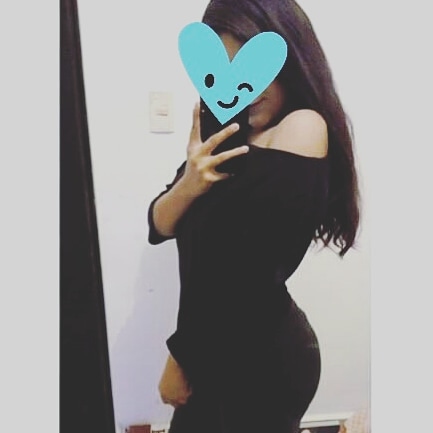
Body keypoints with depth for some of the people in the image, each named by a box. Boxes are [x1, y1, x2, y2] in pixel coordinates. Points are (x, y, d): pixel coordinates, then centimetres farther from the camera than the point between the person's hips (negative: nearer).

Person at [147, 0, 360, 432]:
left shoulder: (301, 129, -20)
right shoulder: (222, 132, 2)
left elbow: (250, 274, -23)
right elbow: (158, 227, 1)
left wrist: (180, 356, -11)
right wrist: (188, 185, -20)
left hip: (263, 359, -7)